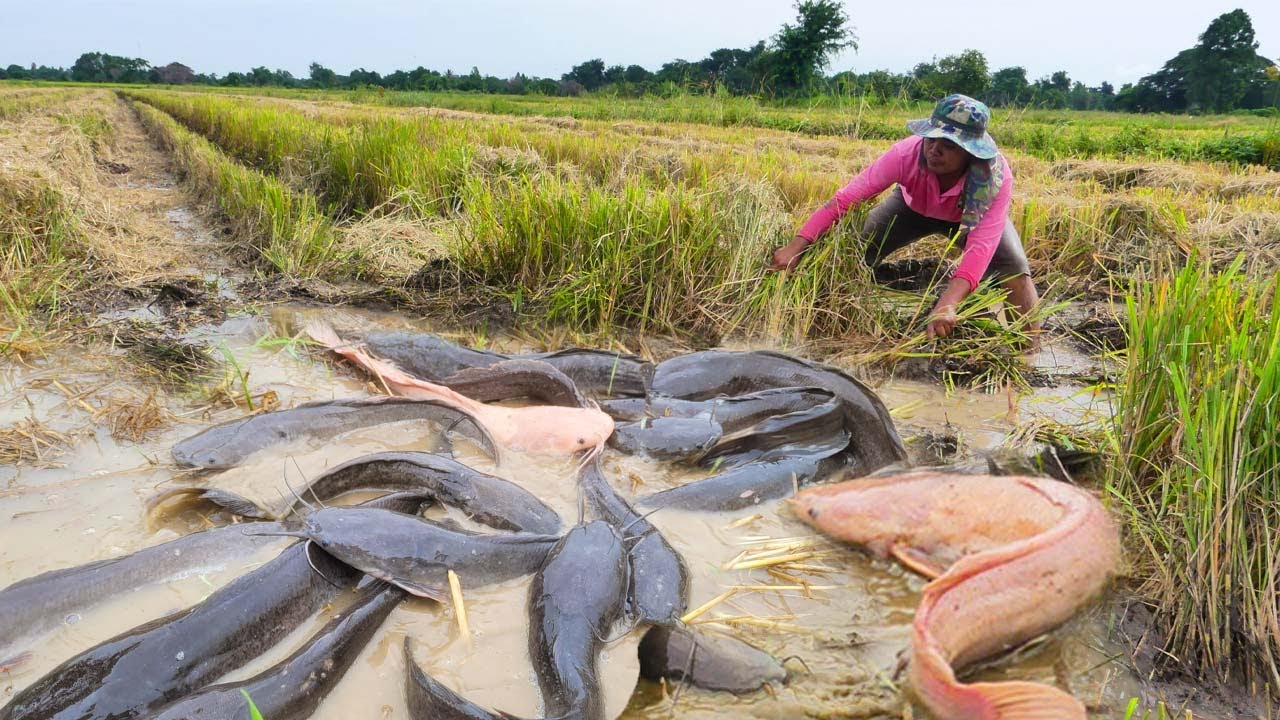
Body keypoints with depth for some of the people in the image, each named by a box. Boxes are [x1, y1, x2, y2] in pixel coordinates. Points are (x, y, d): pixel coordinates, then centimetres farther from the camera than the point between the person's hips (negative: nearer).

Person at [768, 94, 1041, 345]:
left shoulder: (996, 176, -41)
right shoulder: (907, 154, -39)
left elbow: (981, 246, -49)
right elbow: (846, 198, -40)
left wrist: (946, 305, -65)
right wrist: (797, 247, -49)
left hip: (974, 215, -1)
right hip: (914, 208, 1)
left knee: (1013, 267, -25)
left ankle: (1032, 351, -10)